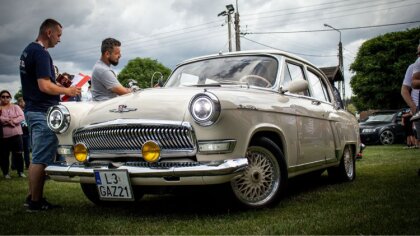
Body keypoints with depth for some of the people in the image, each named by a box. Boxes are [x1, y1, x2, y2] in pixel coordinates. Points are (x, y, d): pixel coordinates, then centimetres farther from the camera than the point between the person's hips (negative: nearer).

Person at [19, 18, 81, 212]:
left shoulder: (28, 50, 16)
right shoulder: (41, 53, -15)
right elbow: (44, 86, -21)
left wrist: (59, 85, 17)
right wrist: (68, 91, -8)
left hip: (32, 109, 10)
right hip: (43, 112, -10)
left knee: (37, 157, 14)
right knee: (42, 159, -5)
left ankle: (32, 197, 19)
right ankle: (36, 202, 0)